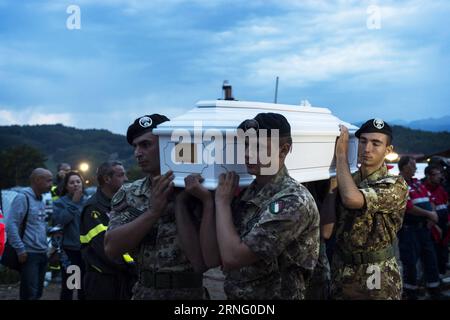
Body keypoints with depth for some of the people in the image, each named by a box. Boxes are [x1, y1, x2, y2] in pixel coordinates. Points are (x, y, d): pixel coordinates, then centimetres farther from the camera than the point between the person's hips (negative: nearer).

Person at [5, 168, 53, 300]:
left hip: (42, 254, 8)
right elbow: (11, 224, -18)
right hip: (29, 254, -8)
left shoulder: (41, 200, 14)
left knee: (37, 293, 14)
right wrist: (20, 249, -19)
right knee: (29, 294, -6)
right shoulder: (23, 197, -12)